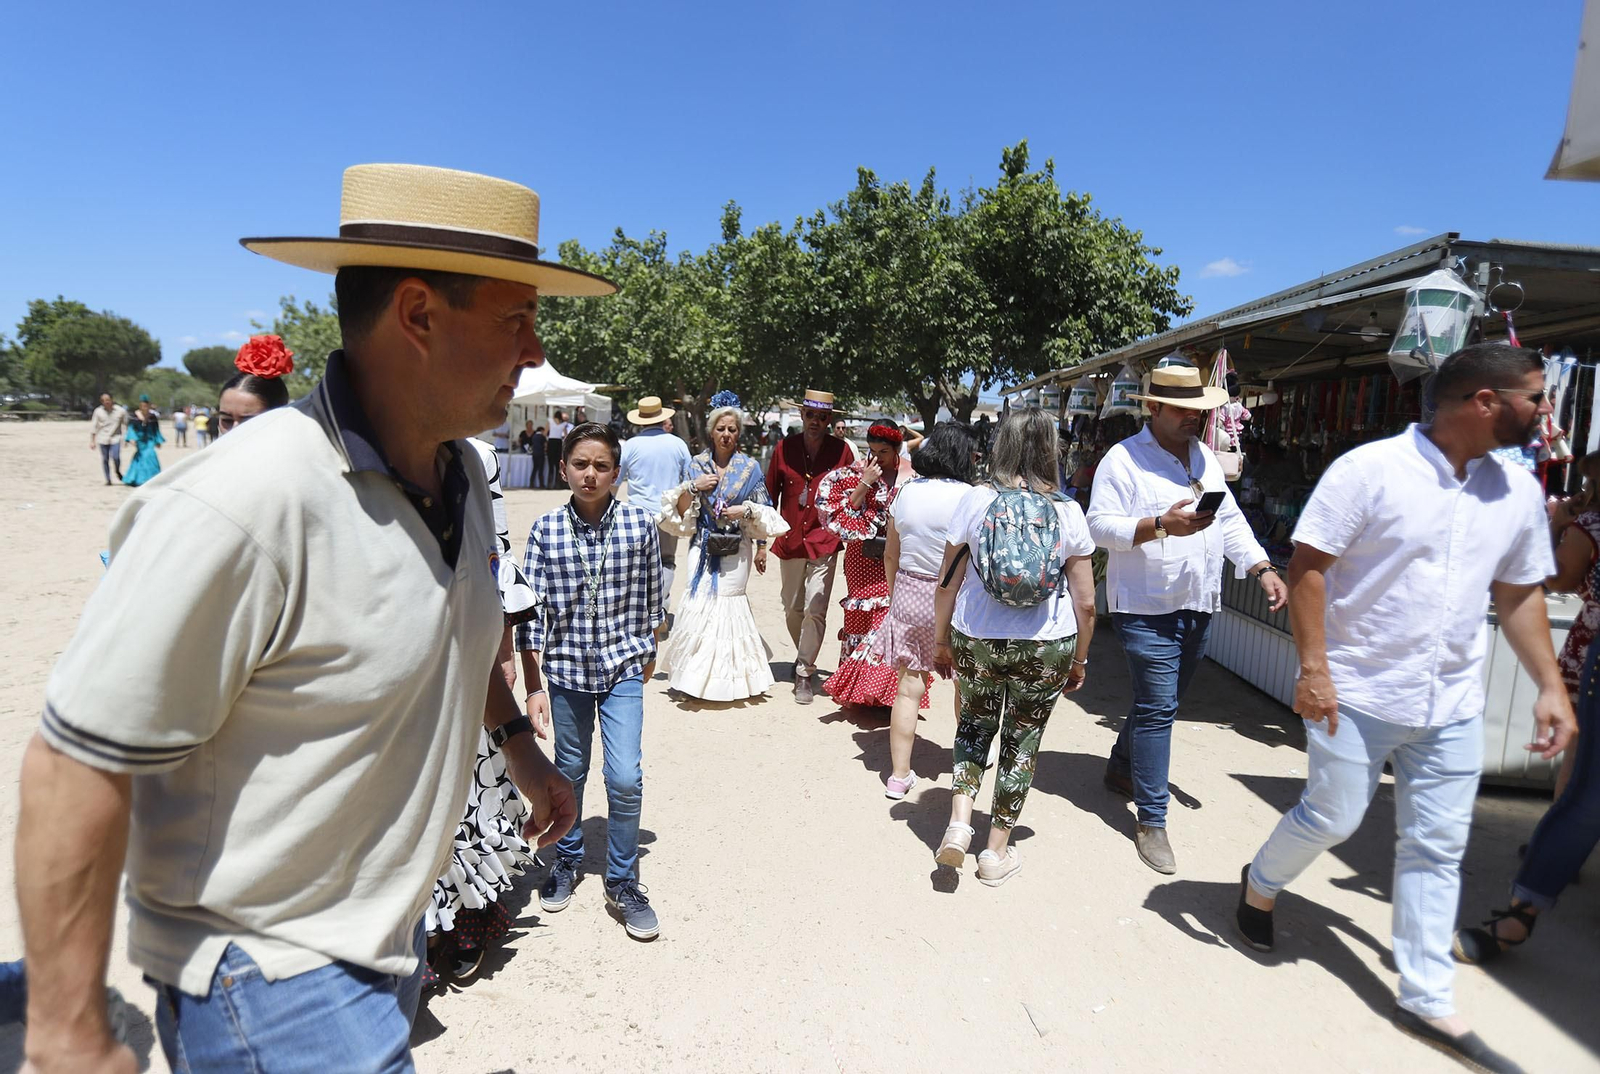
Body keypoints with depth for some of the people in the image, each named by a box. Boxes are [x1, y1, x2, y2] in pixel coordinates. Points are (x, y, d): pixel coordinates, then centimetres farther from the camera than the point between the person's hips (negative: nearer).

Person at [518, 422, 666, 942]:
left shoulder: (640, 524, -8)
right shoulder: (545, 531, -9)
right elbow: (531, 611, -7)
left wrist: (648, 651, 14)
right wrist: (534, 687, -9)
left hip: (623, 666, 0)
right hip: (564, 668, 1)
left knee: (625, 778, -5)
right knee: (570, 770, 17)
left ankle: (623, 883, 16)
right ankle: (566, 859, 40)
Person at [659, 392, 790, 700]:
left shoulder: (750, 467, 3)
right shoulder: (697, 465, 6)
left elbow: (763, 514, 7)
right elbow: (681, 512, 6)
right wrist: (692, 487, -8)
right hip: (703, 546, 2)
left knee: (727, 599, -3)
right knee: (698, 599, -5)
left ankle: (727, 672, 11)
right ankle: (695, 671, 10)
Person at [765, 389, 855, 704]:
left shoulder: (842, 450, -4)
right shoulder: (785, 447, 1)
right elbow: (770, 493, 7)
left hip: (824, 541, -3)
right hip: (790, 540, 3)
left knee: (815, 611, -10)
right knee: (792, 609, 15)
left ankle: (805, 672, 2)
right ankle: (805, 657, 38)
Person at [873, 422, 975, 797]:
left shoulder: (906, 492, 3)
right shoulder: (968, 497, -12)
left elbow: (890, 555, 10)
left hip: (908, 594, 3)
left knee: (908, 689, 8)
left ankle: (899, 774, 12)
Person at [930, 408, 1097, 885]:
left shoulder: (976, 500, -6)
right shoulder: (1067, 512, -4)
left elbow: (947, 583, -2)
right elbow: (1086, 602, -1)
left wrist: (941, 640, 10)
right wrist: (1079, 659, 12)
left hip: (976, 641, 0)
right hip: (1047, 648, 0)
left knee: (975, 723, 24)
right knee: (1022, 740, 15)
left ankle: (959, 821, 11)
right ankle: (997, 853, 26)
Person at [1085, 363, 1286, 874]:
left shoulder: (1205, 457, 15)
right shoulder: (1123, 459, -8)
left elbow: (1231, 521, 16)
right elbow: (1101, 525, -15)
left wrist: (1263, 569, 4)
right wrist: (1162, 525, -27)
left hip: (1198, 604, 7)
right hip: (1148, 606, -7)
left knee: (1159, 701, 18)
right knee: (1157, 708, -8)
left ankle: (1120, 767, 40)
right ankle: (1151, 821, 1)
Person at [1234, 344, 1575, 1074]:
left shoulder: (1518, 491, 5)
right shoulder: (1369, 469, -14)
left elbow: (1519, 596, 15)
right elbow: (1306, 567, -15)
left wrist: (1551, 685, 8)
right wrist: (1313, 668, -19)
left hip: (1453, 707, 6)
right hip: (1358, 693, -5)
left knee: (1436, 848, 11)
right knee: (1332, 819, 6)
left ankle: (1426, 1001, 24)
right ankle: (1260, 883, 37)